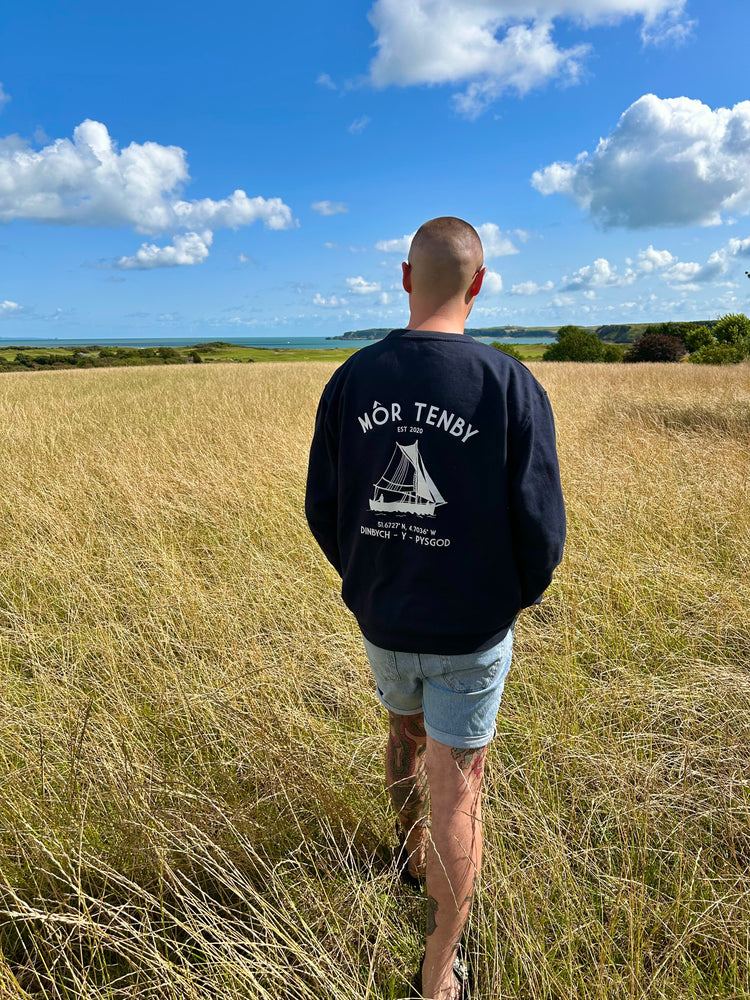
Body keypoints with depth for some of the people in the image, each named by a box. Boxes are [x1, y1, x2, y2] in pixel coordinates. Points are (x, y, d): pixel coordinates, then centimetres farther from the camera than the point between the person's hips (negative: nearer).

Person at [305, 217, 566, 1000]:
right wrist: (519, 595, 6)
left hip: (380, 622, 4)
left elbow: (323, 511, -2)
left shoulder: (350, 381, -8)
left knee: (405, 734, 31)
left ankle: (416, 854, 58)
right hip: (470, 634, -3)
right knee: (456, 791, 12)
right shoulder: (512, 386, -17)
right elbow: (539, 531, -16)